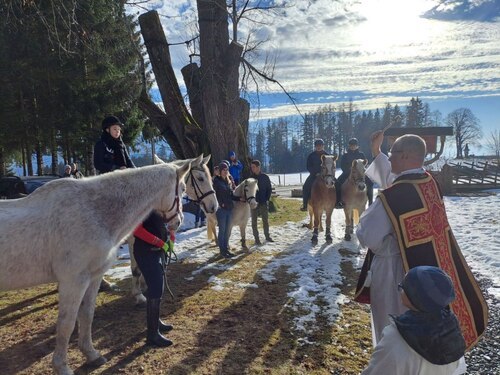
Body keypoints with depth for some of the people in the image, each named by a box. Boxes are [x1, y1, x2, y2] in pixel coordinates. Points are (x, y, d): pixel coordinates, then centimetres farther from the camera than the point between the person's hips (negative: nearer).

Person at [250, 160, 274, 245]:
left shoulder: (265, 177, 0)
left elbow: (269, 189, 4)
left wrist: (267, 199, -6)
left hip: (263, 202, 0)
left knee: (265, 220, 7)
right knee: (254, 221, 4)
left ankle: (267, 236, 22)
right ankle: (256, 238, 11)